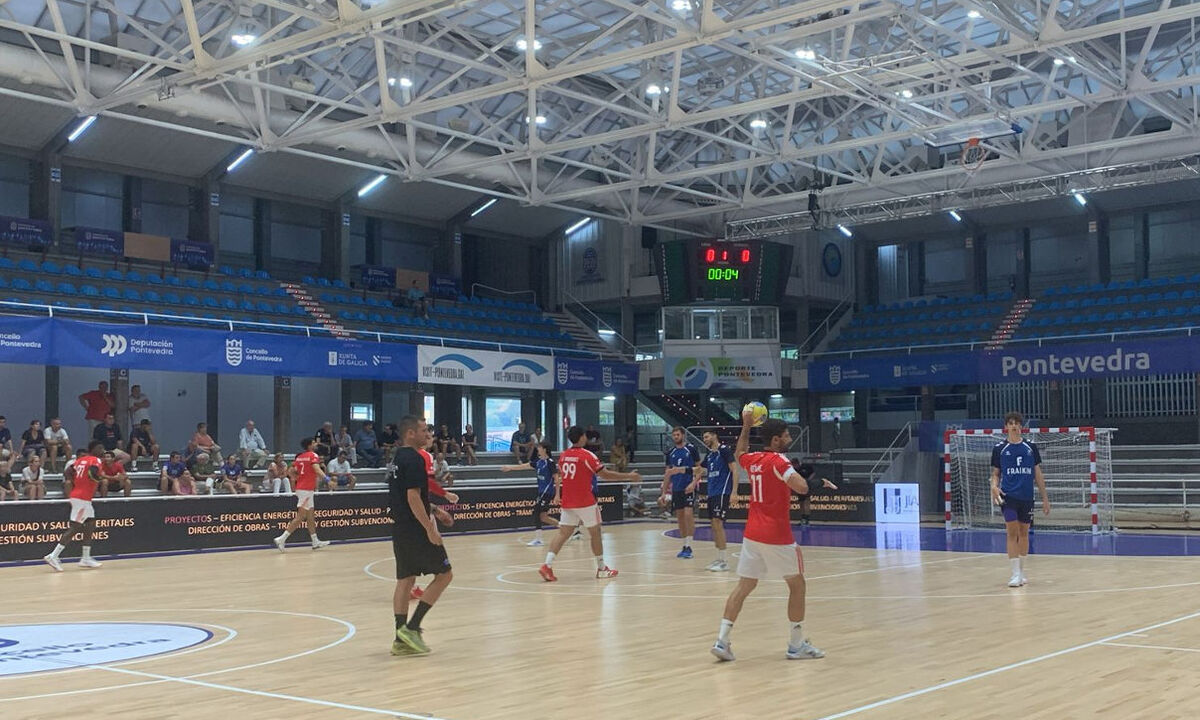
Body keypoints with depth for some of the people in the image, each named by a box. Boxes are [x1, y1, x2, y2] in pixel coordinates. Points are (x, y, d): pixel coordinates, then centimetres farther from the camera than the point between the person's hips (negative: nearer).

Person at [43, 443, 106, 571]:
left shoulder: (80, 459, 15)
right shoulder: (95, 460, -9)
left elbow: (68, 471, 9)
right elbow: (92, 473, -26)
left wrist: (75, 484, 12)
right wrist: (99, 480, -7)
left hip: (76, 495, 9)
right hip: (82, 498, -9)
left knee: (91, 524, 14)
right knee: (74, 528, -9)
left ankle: (86, 558, 15)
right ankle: (53, 556, -13)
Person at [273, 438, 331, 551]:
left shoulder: (299, 457, 11)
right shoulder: (313, 455, -11)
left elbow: (292, 471, 13)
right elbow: (317, 470, -26)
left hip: (300, 488, 8)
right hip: (307, 490, -8)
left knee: (310, 516, 14)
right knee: (300, 517, -7)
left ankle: (315, 542, 19)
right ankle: (281, 539, -11)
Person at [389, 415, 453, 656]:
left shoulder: (398, 458, 14)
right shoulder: (414, 459, -16)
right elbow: (413, 497, -22)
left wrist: (432, 511, 29)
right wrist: (430, 528, -21)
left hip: (400, 529, 9)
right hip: (416, 529, -9)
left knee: (405, 580, 9)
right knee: (444, 574, 1)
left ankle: (401, 639, 8)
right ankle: (412, 627, -4)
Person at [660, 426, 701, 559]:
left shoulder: (691, 449, -3)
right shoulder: (670, 453, 11)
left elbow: (699, 468, -3)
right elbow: (667, 473, 16)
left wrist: (694, 483, -18)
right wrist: (664, 492, 12)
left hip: (689, 488, -5)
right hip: (676, 489, 6)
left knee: (688, 514, -16)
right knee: (679, 518, 7)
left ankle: (689, 547, -12)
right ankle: (685, 546, 16)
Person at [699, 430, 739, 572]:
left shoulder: (724, 450, -7)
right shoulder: (709, 456, 17)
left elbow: (734, 471, -12)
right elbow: (705, 473, 28)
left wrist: (734, 492, -19)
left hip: (723, 493, -8)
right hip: (712, 493, 8)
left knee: (717, 523, -12)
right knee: (714, 526, 8)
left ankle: (724, 561, -8)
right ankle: (718, 559, 15)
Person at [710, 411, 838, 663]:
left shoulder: (752, 460, 7)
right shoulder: (778, 461, -14)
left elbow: (739, 453, 33)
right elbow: (802, 487, -27)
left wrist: (746, 426, 33)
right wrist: (819, 482, -7)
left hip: (752, 535, 7)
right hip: (777, 536, -7)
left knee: (744, 586, 8)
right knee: (797, 584, 10)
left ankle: (722, 640, -1)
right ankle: (796, 645, 15)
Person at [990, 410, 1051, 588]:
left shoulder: (1031, 448, 7)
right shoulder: (999, 449, 3)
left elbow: (1038, 475, 10)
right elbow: (995, 474, 8)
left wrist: (1045, 498, 8)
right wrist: (994, 486, -13)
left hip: (1027, 497, 2)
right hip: (1008, 496, -2)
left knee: (1024, 533, 9)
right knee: (1012, 532, -10)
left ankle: (1022, 571, 21)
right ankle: (1016, 574, -9)